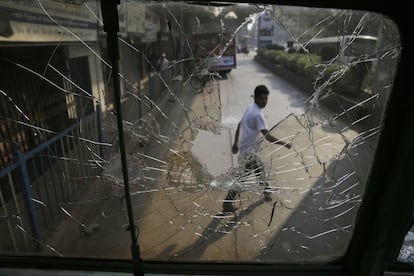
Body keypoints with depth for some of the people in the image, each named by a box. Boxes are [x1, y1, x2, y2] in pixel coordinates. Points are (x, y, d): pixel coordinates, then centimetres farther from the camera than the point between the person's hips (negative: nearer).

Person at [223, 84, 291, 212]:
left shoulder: (249, 107, 5)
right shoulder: (257, 114, -24)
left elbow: (239, 125, 14)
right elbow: (267, 136, -27)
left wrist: (236, 143, 20)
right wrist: (284, 143, -18)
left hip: (250, 148, 10)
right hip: (248, 150, -10)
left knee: (259, 170, 21)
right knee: (243, 176, -1)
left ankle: (266, 193, 40)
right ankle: (227, 203, 9)